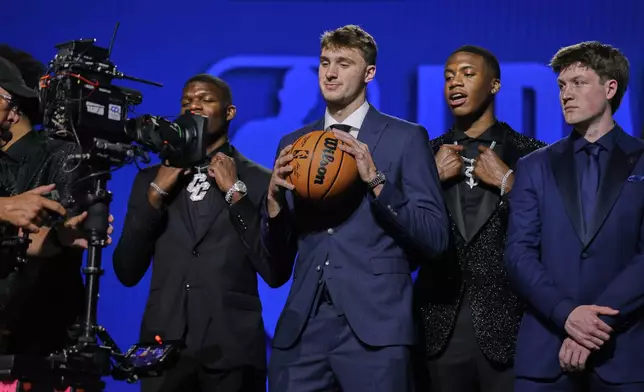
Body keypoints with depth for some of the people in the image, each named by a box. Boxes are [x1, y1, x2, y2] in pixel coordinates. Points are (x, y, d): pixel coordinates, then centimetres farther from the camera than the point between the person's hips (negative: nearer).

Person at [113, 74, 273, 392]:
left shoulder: (259, 181, 1)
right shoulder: (152, 179, 10)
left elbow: (275, 272, -8)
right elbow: (126, 273, 4)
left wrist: (236, 192, -10)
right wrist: (156, 192, -4)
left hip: (232, 349, -2)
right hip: (164, 345, 3)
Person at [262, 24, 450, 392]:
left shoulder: (406, 138, 2)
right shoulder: (293, 144, 14)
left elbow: (436, 238, -5)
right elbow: (278, 257, 14)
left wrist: (376, 181, -15)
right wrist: (275, 198, -5)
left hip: (374, 324, -3)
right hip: (302, 325, 4)